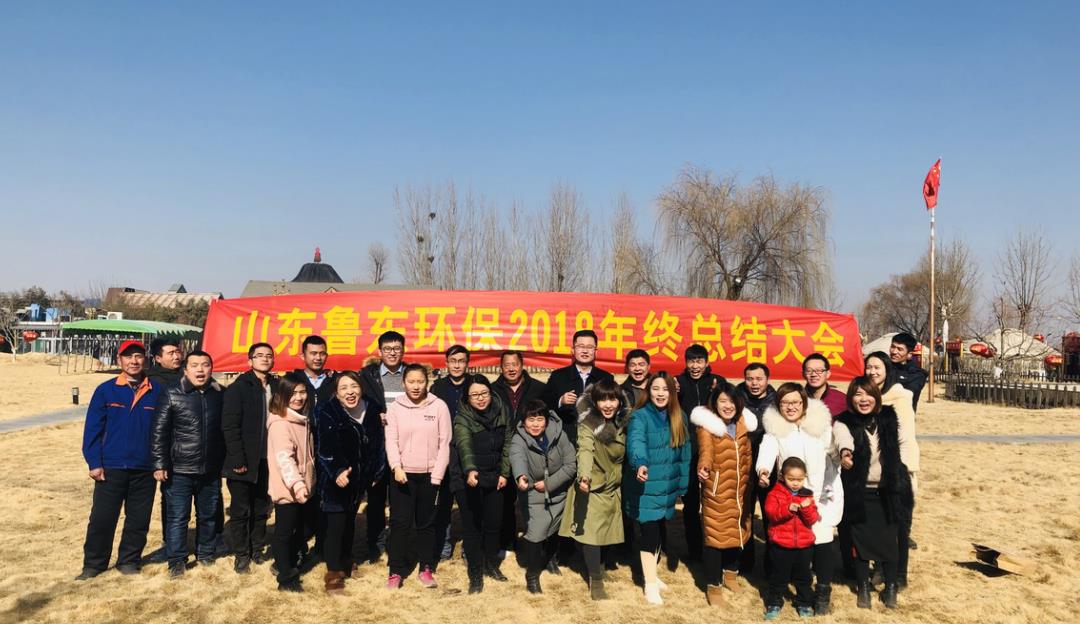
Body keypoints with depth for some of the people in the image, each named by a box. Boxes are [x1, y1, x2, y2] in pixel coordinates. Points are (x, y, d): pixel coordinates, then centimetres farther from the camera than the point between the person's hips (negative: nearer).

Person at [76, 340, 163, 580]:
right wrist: (94, 463, -7)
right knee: (101, 518, 3)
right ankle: (94, 564, 19)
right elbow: (93, 429, -1)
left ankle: (129, 560, 25)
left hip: (145, 469, 1)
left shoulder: (157, 392, 1)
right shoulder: (105, 390, -1)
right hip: (111, 468, -1)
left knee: (138, 520, 9)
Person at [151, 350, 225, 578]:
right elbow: (159, 432, -5)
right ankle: (177, 560, 17)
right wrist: (159, 465, -9)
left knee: (209, 516, 14)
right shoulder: (171, 395, -4)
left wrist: (225, 462, 9)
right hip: (179, 470, -3)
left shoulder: (219, 396, 3)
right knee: (178, 517, 3)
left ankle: (205, 553, 31)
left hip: (211, 471, 3)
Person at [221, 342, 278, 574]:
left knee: (262, 509, 13)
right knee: (241, 510, 6)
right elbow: (229, 425, -12)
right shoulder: (238, 387, -7)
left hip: (268, 461, 4)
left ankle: (258, 549, 26)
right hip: (244, 461, -4)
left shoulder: (276, 387, 6)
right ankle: (241, 554, 18)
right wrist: (237, 459, -17)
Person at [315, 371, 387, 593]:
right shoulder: (327, 413, -18)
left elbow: (377, 442, 8)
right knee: (336, 524, -6)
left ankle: (346, 562, 37)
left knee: (350, 521, 19)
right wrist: (337, 472, -40)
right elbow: (325, 447, -27)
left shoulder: (370, 411, -2)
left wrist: (375, 472, 10)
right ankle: (333, 572, 7)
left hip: (358, 478, 6)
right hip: (335, 479, -6)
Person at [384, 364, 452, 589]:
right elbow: (391, 440, -4)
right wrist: (397, 467, -19)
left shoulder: (439, 406, -3)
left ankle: (426, 568, 22)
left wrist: (437, 475, -6)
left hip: (429, 475, 0)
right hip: (402, 474, 0)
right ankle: (396, 571, 13)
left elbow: (444, 443, -2)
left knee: (426, 523, 10)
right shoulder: (395, 407, 0)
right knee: (400, 522, 3)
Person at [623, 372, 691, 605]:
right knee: (649, 532, -4)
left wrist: (683, 484, 8)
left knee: (659, 531, 16)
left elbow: (685, 453, 9)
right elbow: (636, 443, -32)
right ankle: (650, 583, 9)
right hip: (646, 487, -5)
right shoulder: (639, 416, -13)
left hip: (668, 486, 5)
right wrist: (640, 464, -51)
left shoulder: (679, 418, 4)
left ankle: (651, 572, 35)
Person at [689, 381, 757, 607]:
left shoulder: (743, 425, 3)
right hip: (716, 491, -5)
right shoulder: (707, 425, -13)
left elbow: (747, 457, 15)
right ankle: (713, 585, 13)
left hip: (740, 491, 5)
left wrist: (748, 484, 16)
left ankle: (730, 572, 40)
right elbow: (706, 449, -31)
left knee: (738, 531, 16)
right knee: (715, 535, -1)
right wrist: (703, 467, -50)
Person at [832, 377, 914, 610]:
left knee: (890, 540, 5)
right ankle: (863, 587, 24)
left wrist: (904, 481, 10)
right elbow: (843, 440, -35)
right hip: (858, 493, -2)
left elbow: (899, 449, 9)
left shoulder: (888, 417, -2)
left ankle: (891, 587, 26)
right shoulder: (844, 423, -13)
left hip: (887, 491, 2)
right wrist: (844, 452, -58)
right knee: (860, 540, 5)